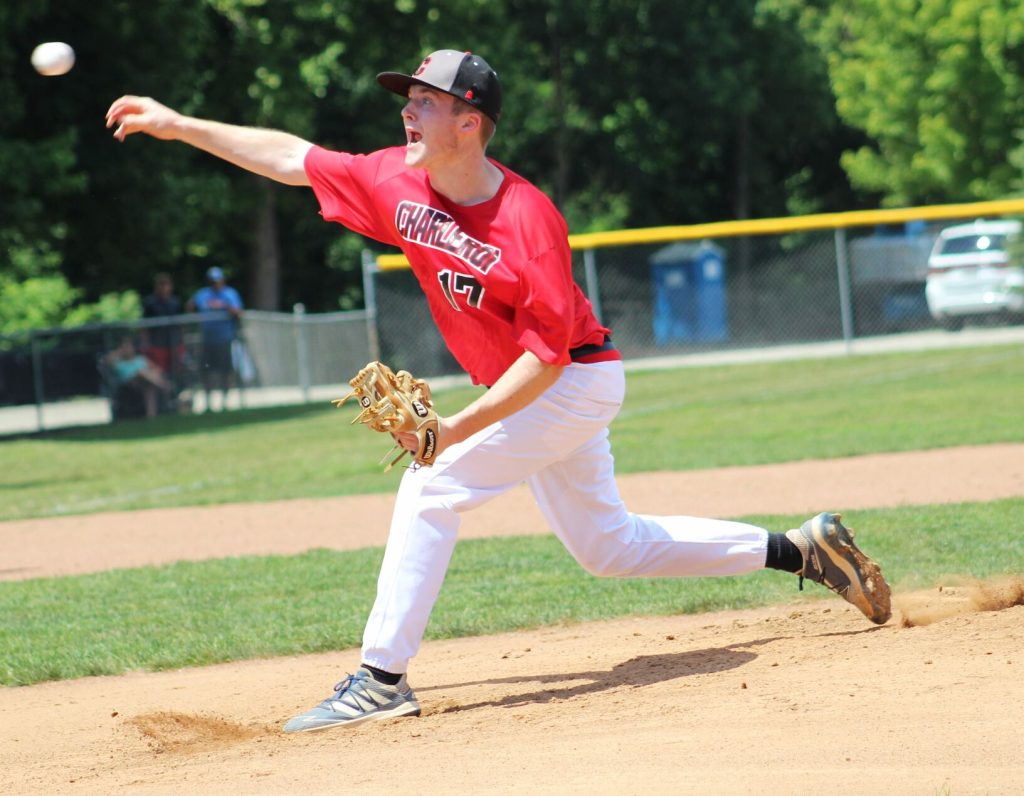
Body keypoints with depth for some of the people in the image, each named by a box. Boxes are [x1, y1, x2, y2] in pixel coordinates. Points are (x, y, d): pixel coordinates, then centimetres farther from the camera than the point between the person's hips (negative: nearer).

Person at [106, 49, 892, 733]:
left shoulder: (528, 218, -28)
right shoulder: (399, 183, -7)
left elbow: (548, 351, -27)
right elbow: (292, 157, 1)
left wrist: (459, 428, -32)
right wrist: (179, 125, -1)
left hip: (577, 383, -9)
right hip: (544, 393, 9)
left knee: (431, 489, -17)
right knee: (610, 547, 16)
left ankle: (382, 677, -12)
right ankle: (800, 550, 23)